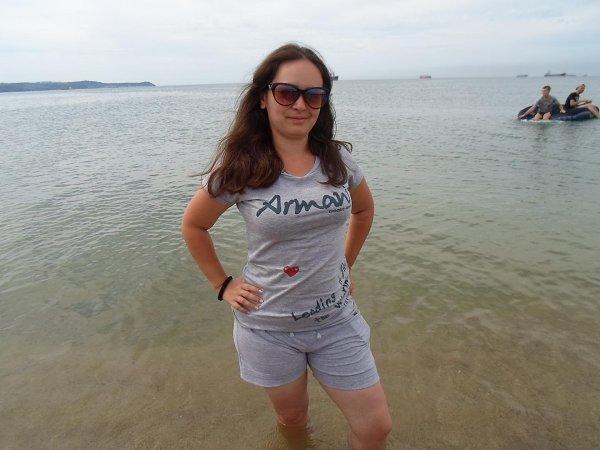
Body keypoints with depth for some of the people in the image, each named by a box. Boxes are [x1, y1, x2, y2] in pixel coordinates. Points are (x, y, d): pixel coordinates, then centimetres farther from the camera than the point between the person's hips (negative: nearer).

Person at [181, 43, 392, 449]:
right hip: (270, 327, -2)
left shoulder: (338, 159, -5)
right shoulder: (240, 168, -14)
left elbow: (364, 209, 14)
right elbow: (194, 225, 1)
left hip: (337, 319, 3)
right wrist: (223, 286, -1)